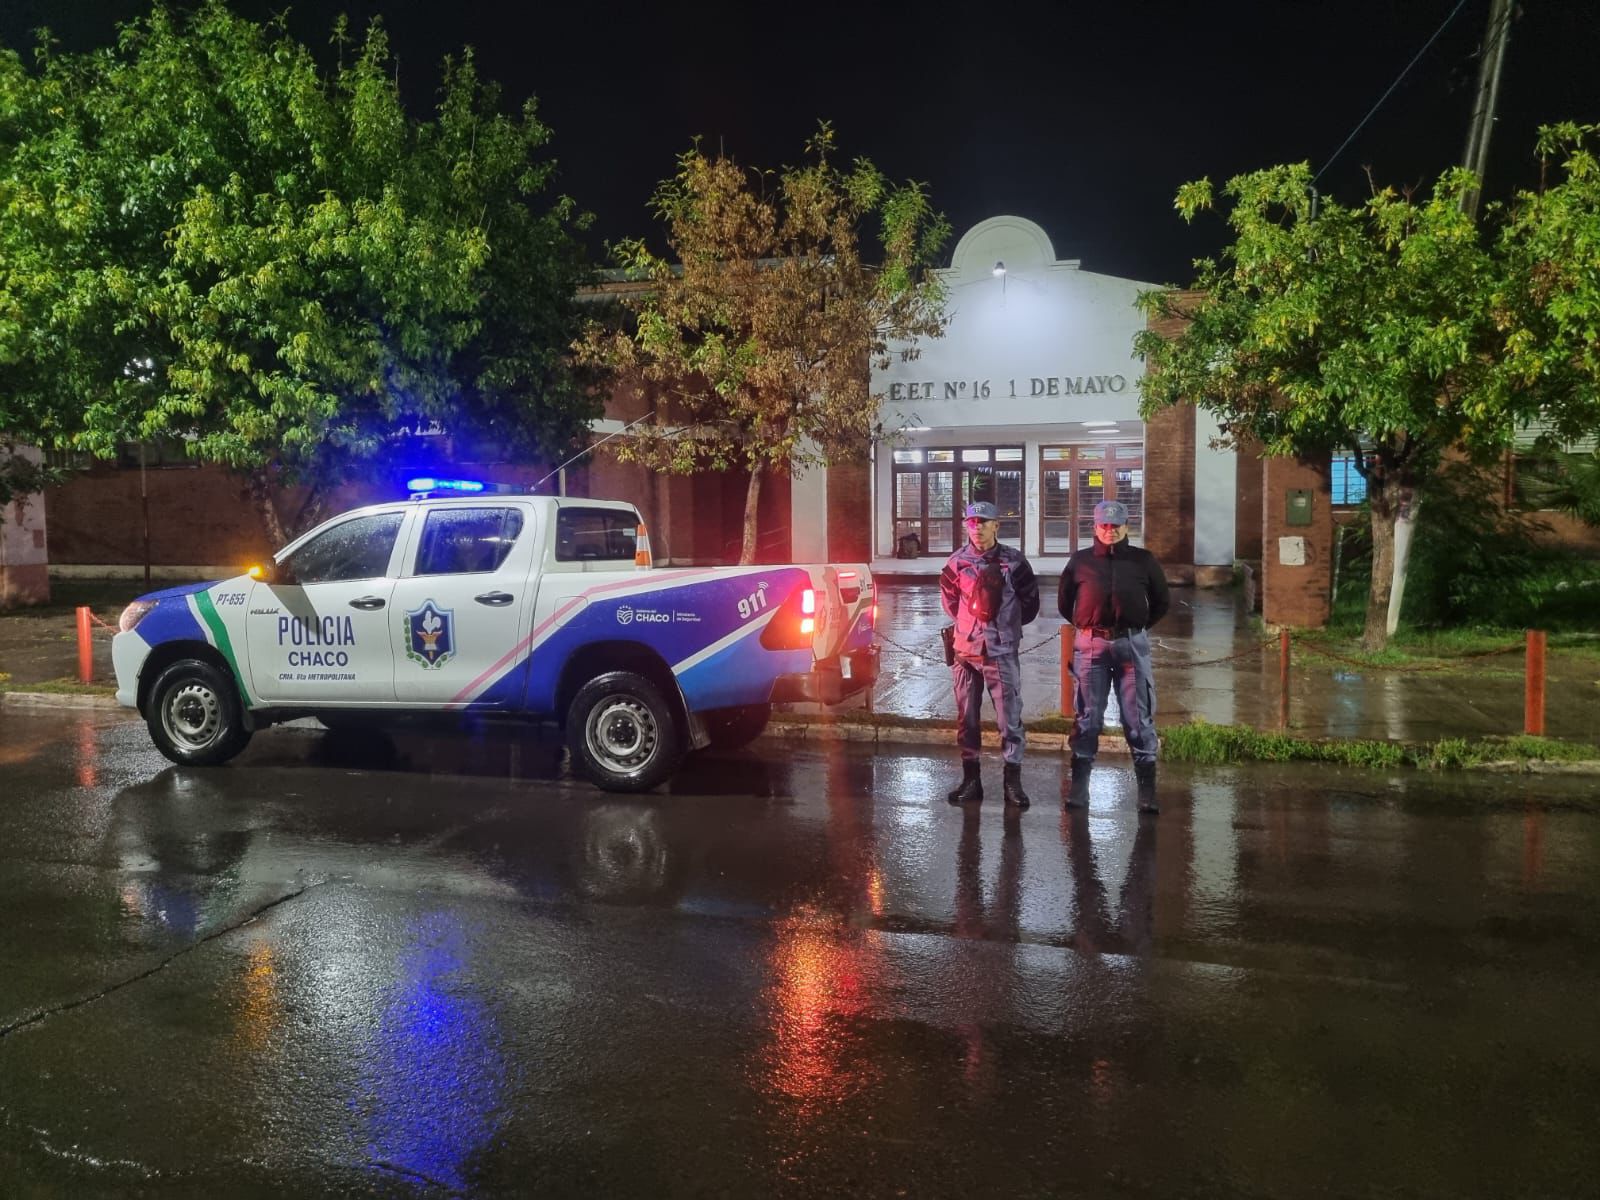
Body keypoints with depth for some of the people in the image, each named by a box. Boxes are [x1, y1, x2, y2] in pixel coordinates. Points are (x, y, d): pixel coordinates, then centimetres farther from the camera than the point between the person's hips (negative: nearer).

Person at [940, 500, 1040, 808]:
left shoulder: (1013, 561, -3)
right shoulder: (957, 561, 3)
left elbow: (1030, 602, 6)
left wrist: (1006, 624, 9)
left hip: (1001, 652, -2)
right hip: (965, 650, 3)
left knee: (1010, 718, -2)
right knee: (966, 718, 8)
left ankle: (1013, 782, 6)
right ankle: (971, 779, 17)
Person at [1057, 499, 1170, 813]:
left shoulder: (1143, 560, 6)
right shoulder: (1080, 561, 6)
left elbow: (1162, 602, 15)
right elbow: (1064, 603, 17)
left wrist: (1137, 627, 12)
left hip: (1132, 645, 0)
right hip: (1090, 645, 0)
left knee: (1138, 718, 1)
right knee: (1087, 717, 4)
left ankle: (1147, 789, 6)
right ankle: (1079, 785, 10)